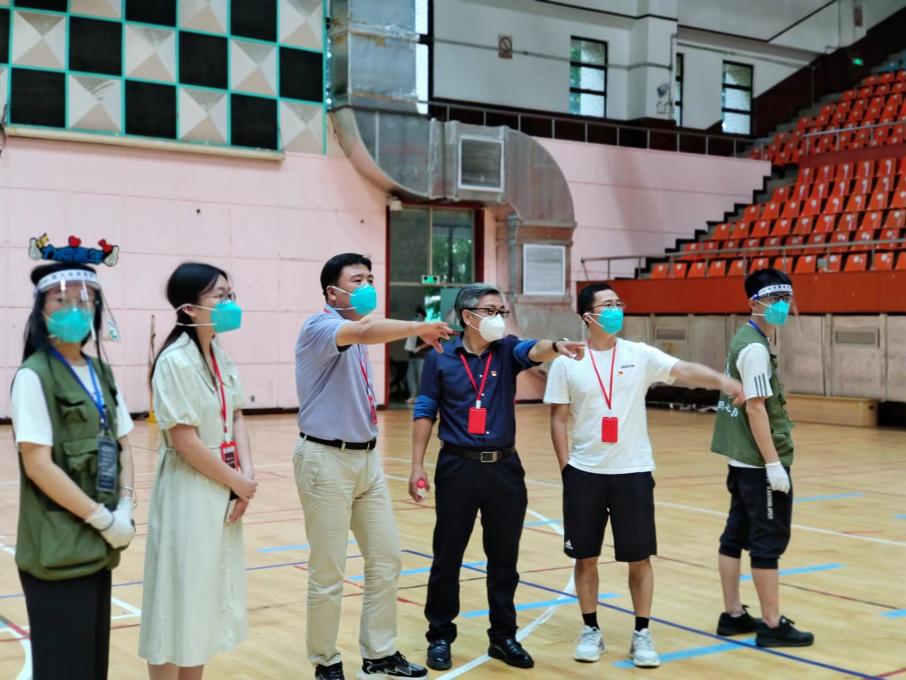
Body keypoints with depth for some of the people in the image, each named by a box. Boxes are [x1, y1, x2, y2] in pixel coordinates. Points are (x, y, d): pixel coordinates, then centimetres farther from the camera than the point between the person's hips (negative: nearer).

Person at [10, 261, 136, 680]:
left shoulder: (101, 373, 11)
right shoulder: (34, 376, -12)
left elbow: (122, 445, 12)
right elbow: (38, 465, -17)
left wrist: (125, 508, -4)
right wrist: (103, 519, -16)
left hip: (98, 544, 7)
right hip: (58, 548, -7)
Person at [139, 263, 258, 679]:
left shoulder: (219, 355, 7)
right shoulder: (176, 361, -18)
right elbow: (185, 441, -20)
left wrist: (247, 475, -6)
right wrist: (239, 483, -11)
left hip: (223, 490, 8)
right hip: (190, 492, -8)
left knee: (209, 593, 15)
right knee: (180, 595, 0)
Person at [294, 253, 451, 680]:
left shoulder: (357, 339, 15)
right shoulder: (319, 327, -12)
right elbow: (366, 331, -33)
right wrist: (419, 327, -36)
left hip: (367, 458, 9)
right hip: (327, 460, -9)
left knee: (386, 559, 11)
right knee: (328, 573, 0)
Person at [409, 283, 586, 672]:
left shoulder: (507, 351, 5)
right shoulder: (440, 359, 0)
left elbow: (533, 351, -18)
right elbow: (424, 413, 2)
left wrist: (556, 346, -40)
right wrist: (417, 465, -4)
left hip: (504, 467, 2)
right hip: (458, 467, -2)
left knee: (504, 558, 10)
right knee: (447, 557, 6)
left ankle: (503, 637, 23)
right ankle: (440, 637, 20)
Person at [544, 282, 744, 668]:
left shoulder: (640, 355, -1)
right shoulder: (567, 363, -2)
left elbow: (685, 371, -15)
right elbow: (558, 419, 2)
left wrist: (722, 380, -33)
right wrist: (566, 467, -4)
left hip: (633, 472, 0)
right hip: (585, 473, 0)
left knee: (639, 558, 4)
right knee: (585, 557, 8)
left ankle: (642, 634, 17)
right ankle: (591, 630, 24)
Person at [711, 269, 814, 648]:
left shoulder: (744, 340, 13)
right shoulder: (755, 347, -16)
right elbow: (755, 407, -21)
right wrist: (773, 462, -20)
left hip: (742, 459, 9)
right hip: (760, 462, -9)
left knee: (737, 535, 12)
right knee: (769, 541, -2)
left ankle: (733, 615, 21)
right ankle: (772, 625, 5)